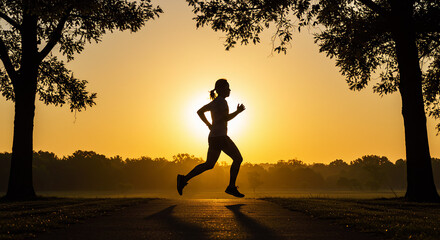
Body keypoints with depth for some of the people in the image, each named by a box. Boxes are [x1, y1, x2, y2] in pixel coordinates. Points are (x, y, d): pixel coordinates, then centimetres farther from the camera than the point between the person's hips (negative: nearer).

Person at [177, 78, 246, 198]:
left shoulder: (214, 102, 18)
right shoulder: (221, 101, -9)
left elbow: (200, 112, 25)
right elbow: (226, 117, -20)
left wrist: (209, 125, 20)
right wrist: (238, 111, -6)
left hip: (213, 137, 10)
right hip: (220, 137, -10)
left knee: (209, 165, 12)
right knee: (238, 158, -2)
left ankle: (184, 179, 4)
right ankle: (231, 187, -1)